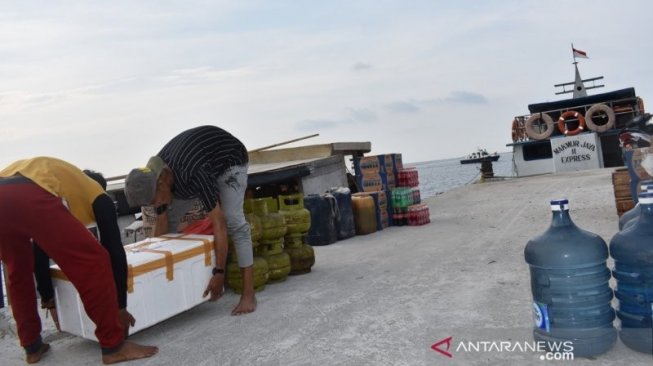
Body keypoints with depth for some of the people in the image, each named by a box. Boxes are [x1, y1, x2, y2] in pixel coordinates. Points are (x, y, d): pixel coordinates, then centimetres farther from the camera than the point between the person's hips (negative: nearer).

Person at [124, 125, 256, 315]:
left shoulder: (194, 175, -43)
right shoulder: (155, 176, -20)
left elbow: (219, 225, -42)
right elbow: (161, 224, -8)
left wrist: (219, 273, -41)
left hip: (229, 159, -7)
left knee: (233, 220, -24)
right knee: (170, 216, -3)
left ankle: (248, 294, -19)